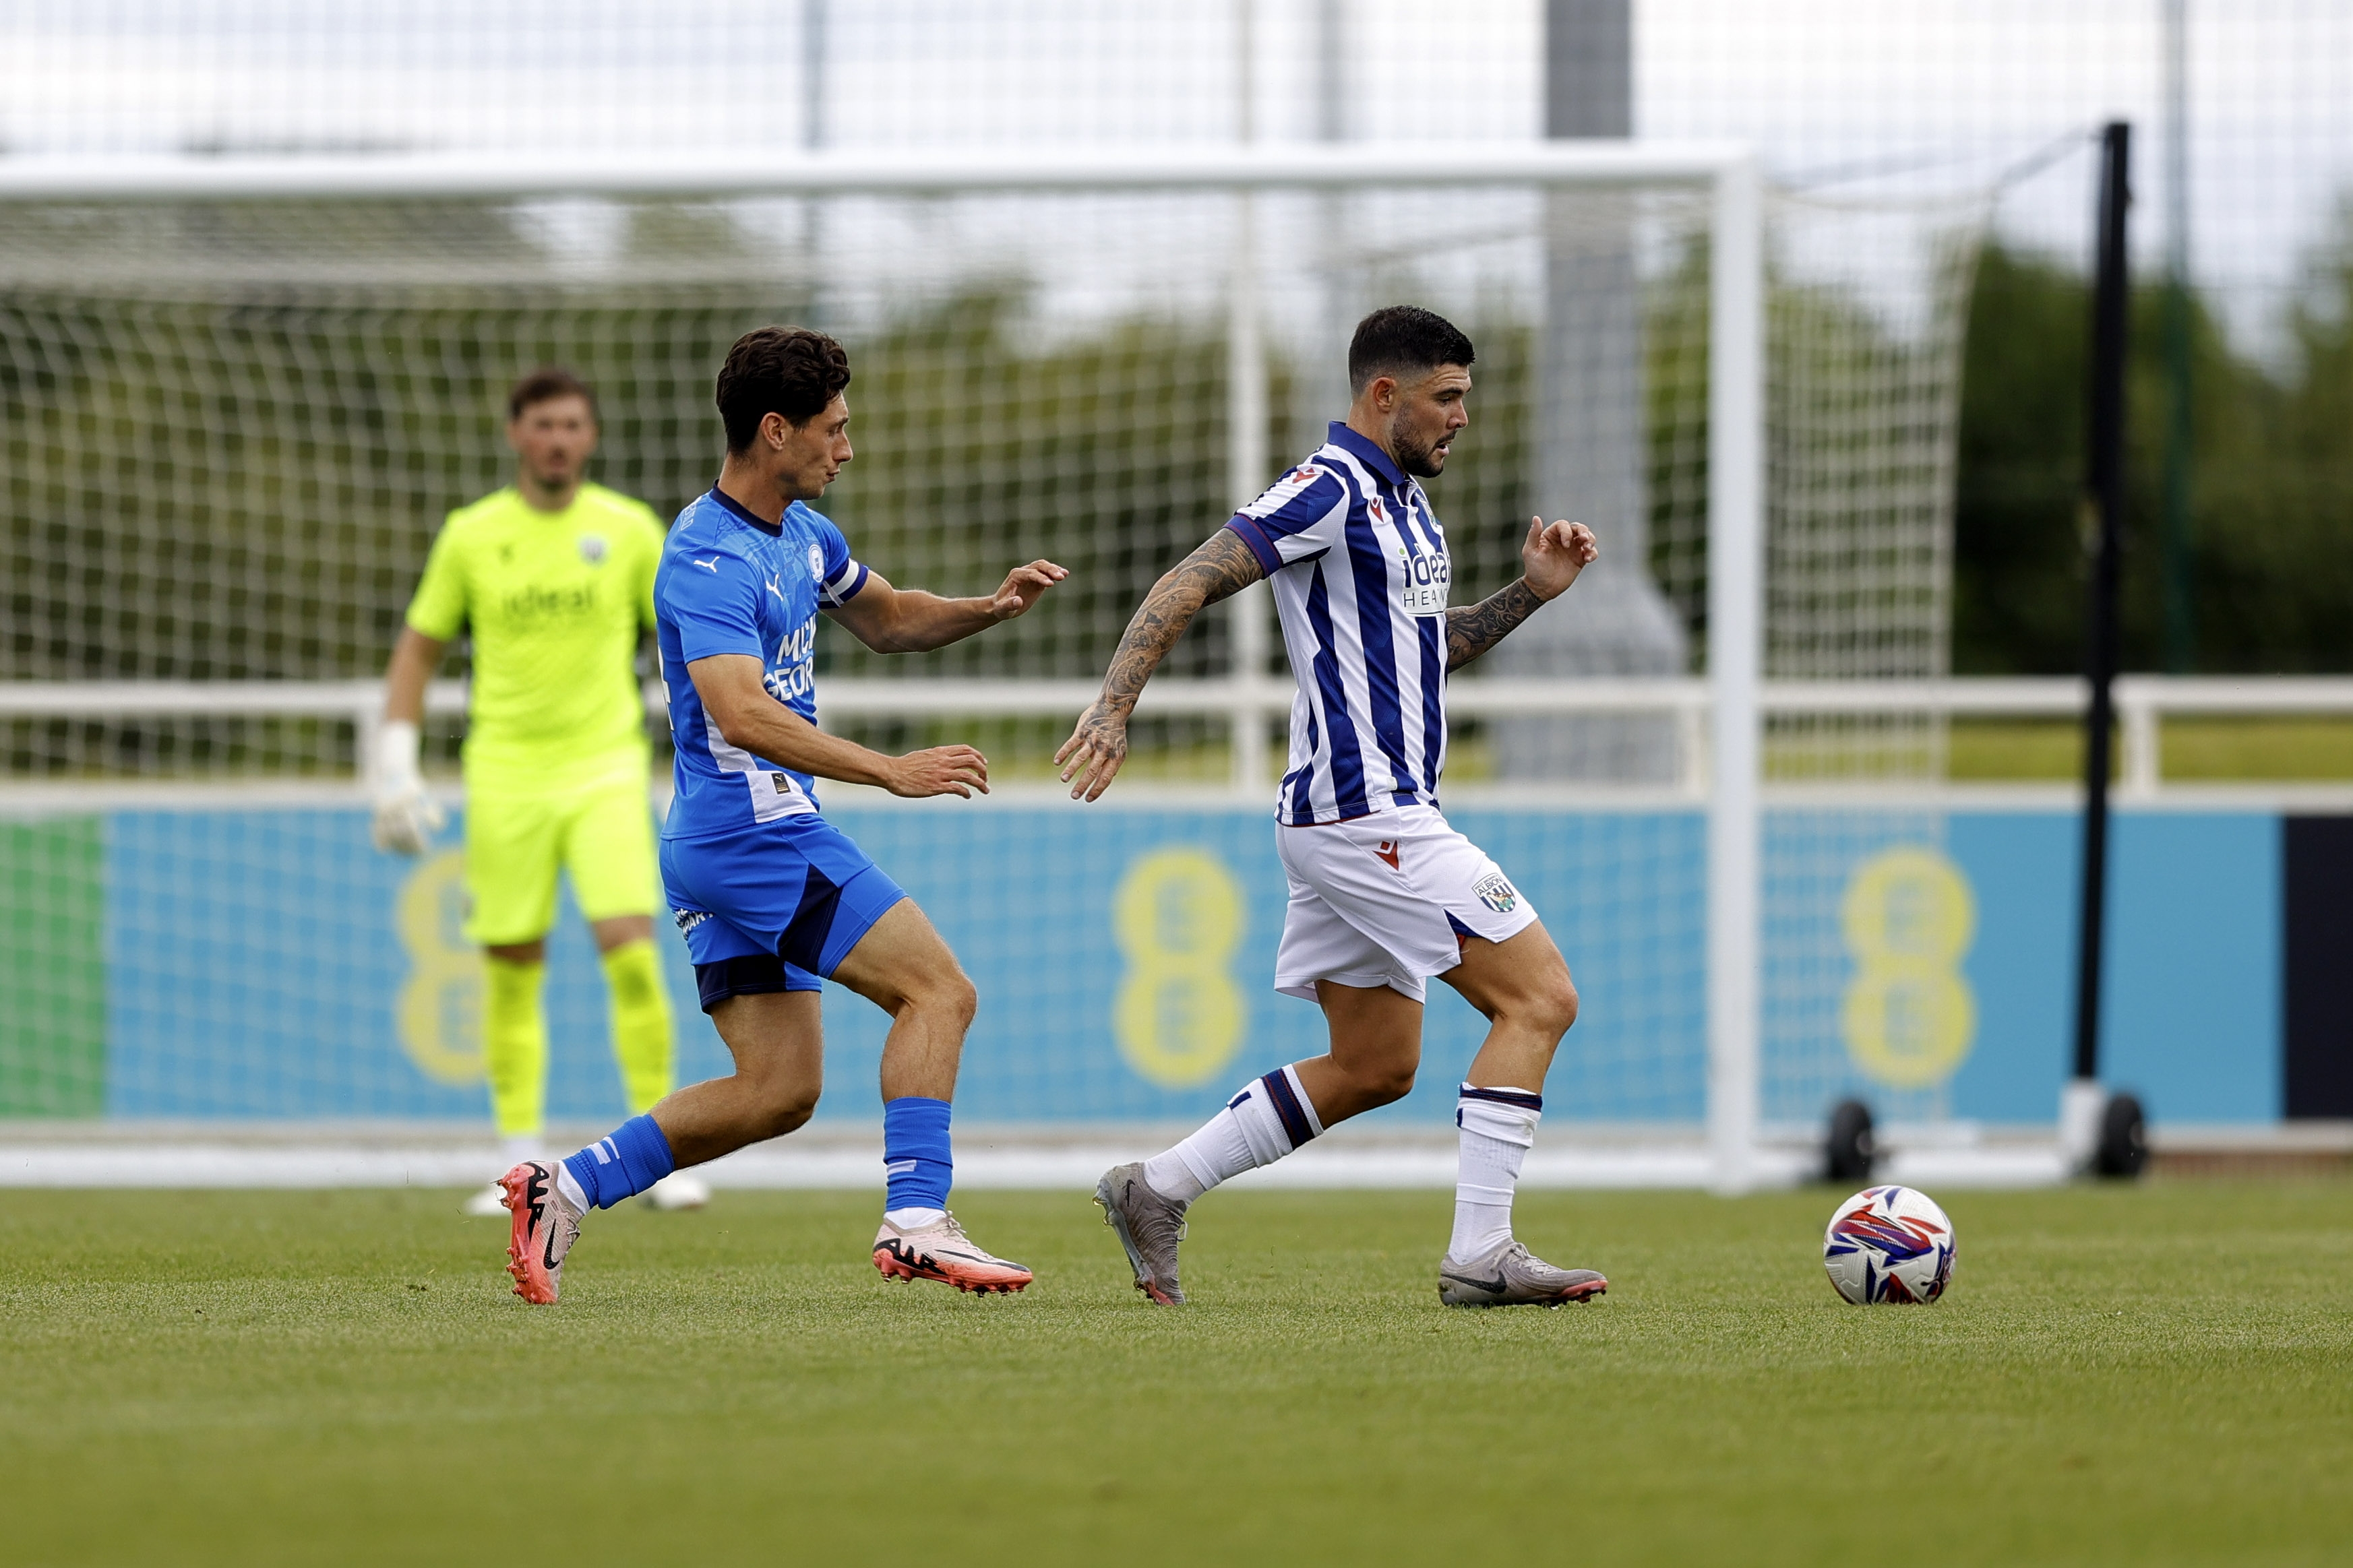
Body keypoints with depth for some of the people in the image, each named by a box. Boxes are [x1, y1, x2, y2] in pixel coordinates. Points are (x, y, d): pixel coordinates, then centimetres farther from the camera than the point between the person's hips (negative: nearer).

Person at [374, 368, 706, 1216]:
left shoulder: (631, 530, 2)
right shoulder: (471, 534, 3)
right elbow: (419, 646, 11)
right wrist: (395, 760, 3)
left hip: (607, 770, -1)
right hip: (504, 775, 1)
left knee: (632, 953, -14)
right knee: (511, 970, 3)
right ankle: (521, 1165, 13)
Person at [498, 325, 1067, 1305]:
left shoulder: (801, 534, 13)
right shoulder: (709, 561, -18)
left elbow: (884, 620, 30)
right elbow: (740, 713, -31)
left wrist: (991, 608, 10)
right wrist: (889, 771, -37)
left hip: (719, 849, 10)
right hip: (757, 829, -10)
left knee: (779, 1088, 7)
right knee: (938, 990, -13)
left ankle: (565, 1188, 7)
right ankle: (916, 1223, -17)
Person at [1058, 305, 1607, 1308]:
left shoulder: (1406, 504, 18)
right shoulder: (1329, 492, -12)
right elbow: (1186, 587, -17)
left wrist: (1531, 592, 14)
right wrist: (1112, 708, -27)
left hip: (1361, 822, 10)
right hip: (1364, 809, -10)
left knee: (1374, 1068, 13)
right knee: (1539, 998, -11)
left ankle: (1155, 1192, 15)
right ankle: (1480, 1254, -14)